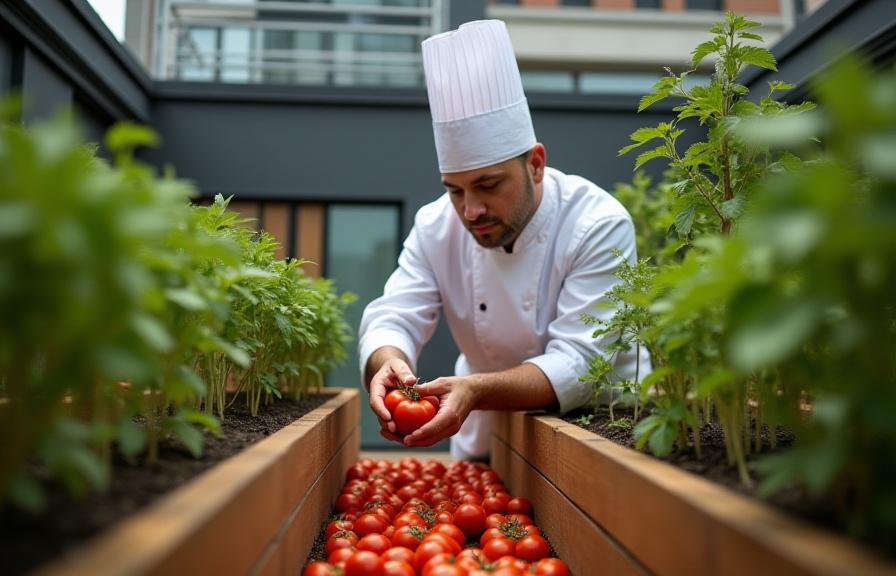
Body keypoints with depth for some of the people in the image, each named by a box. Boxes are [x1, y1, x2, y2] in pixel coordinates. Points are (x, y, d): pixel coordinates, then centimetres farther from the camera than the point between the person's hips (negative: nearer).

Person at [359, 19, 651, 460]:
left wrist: (475, 391, -45)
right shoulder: (436, 225, -10)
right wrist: (388, 366, -40)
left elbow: (577, 364, -29)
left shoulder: (600, 225, -22)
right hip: (488, 433, 4)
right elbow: (392, 319, -17)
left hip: (599, 422, -3)